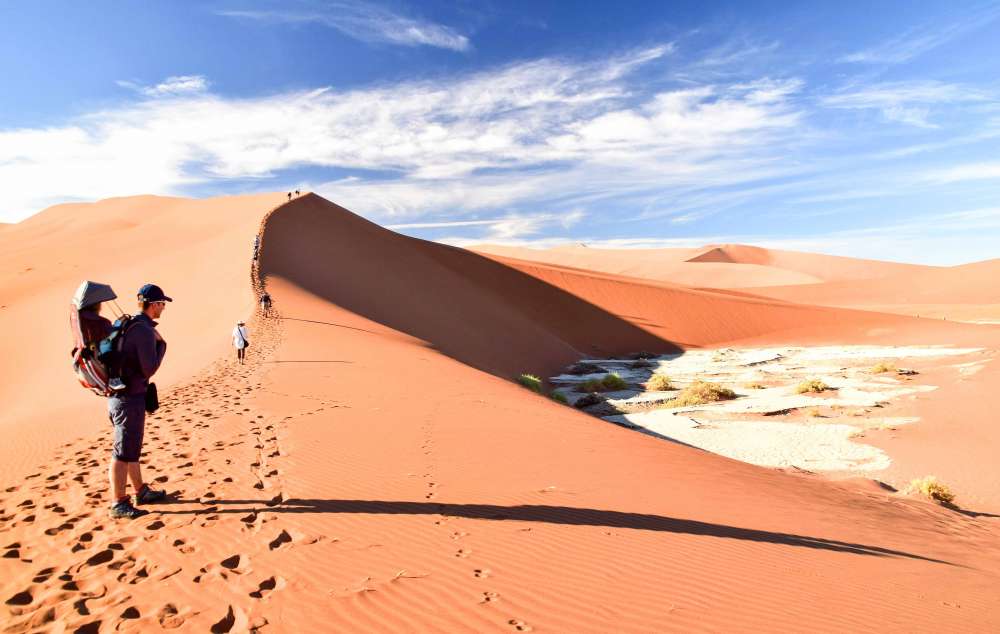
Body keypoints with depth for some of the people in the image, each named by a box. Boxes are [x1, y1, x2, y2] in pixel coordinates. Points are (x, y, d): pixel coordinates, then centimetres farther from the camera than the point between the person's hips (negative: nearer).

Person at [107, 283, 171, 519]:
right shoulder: (144, 330, -18)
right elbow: (149, 369, -19)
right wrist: (161, 345, -9)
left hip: (118, 395, 10)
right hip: (130, 399, -10)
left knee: (132, 447, 19)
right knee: (124, 452, 0)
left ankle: (141, 492, 32)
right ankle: (119, 504, 10)